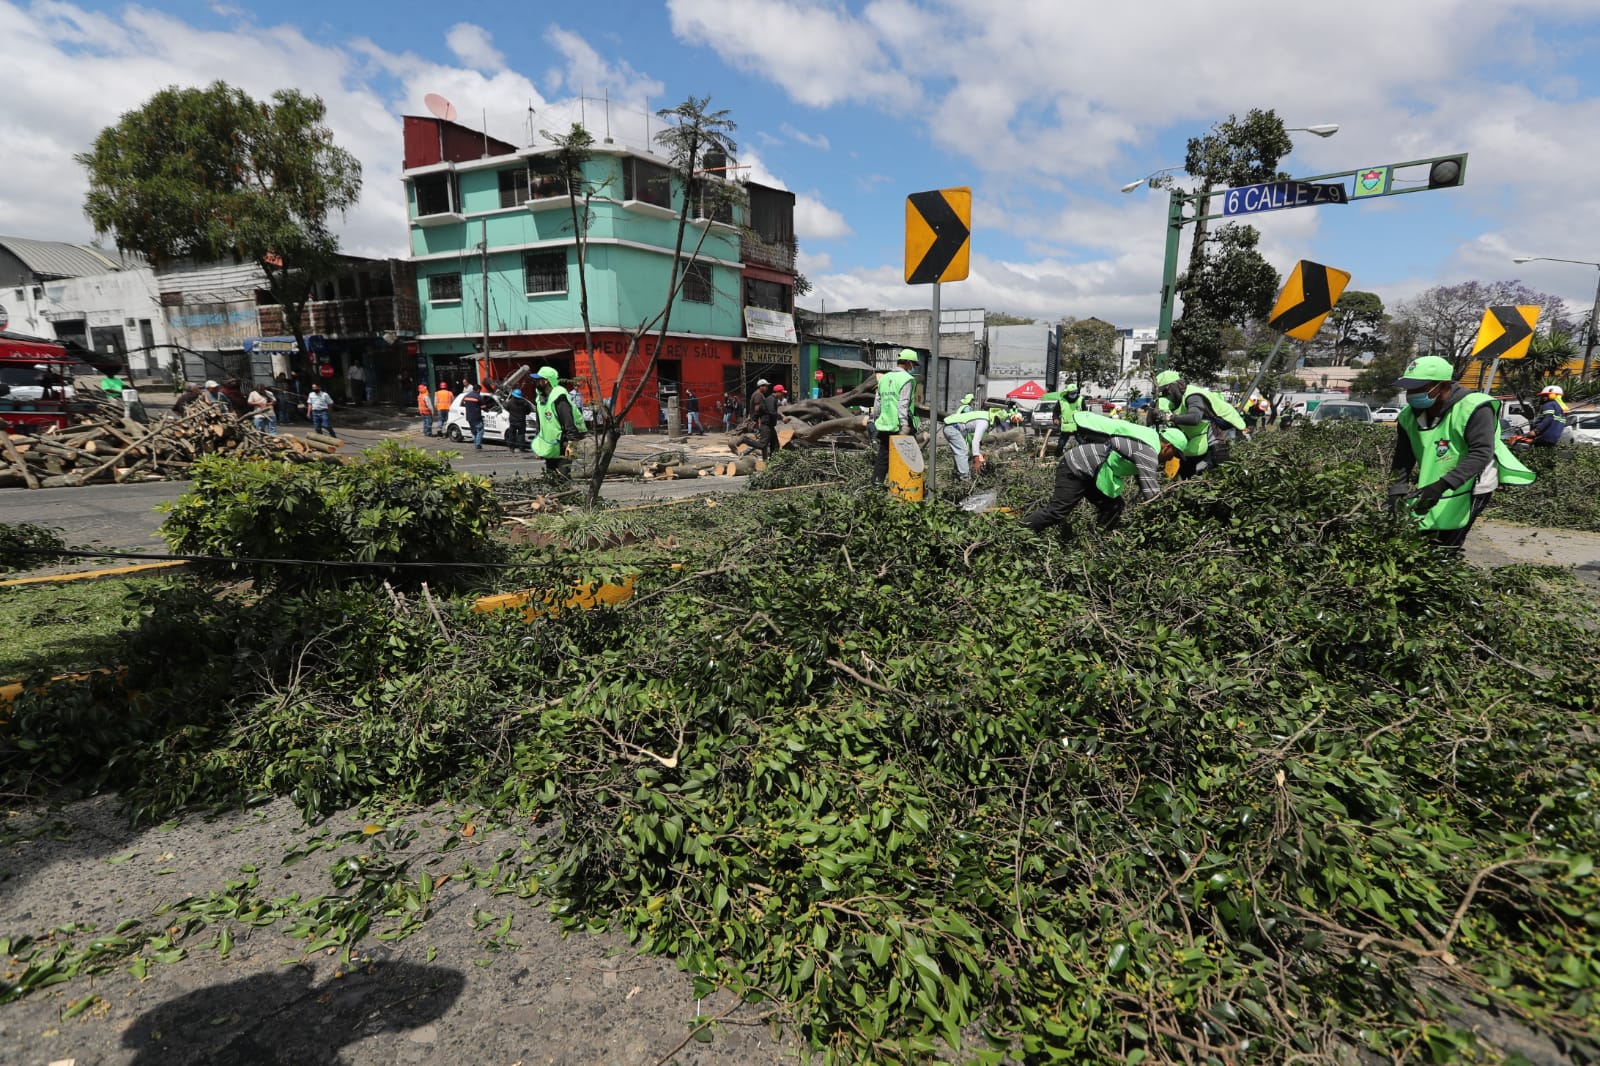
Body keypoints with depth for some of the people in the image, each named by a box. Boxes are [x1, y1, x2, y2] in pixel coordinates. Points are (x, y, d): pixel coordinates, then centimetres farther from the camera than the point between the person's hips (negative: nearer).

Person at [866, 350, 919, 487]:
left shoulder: (884, 378, 15)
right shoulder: (907, 379, -8)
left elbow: (877, 402, 17)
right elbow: (903, 404, -17)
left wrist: (875, 419, 24)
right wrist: (904, 425, -20)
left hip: (883, 425, 7)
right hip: (898, 427, -7)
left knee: (883, 455, 13)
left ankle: (877, 481, 14)